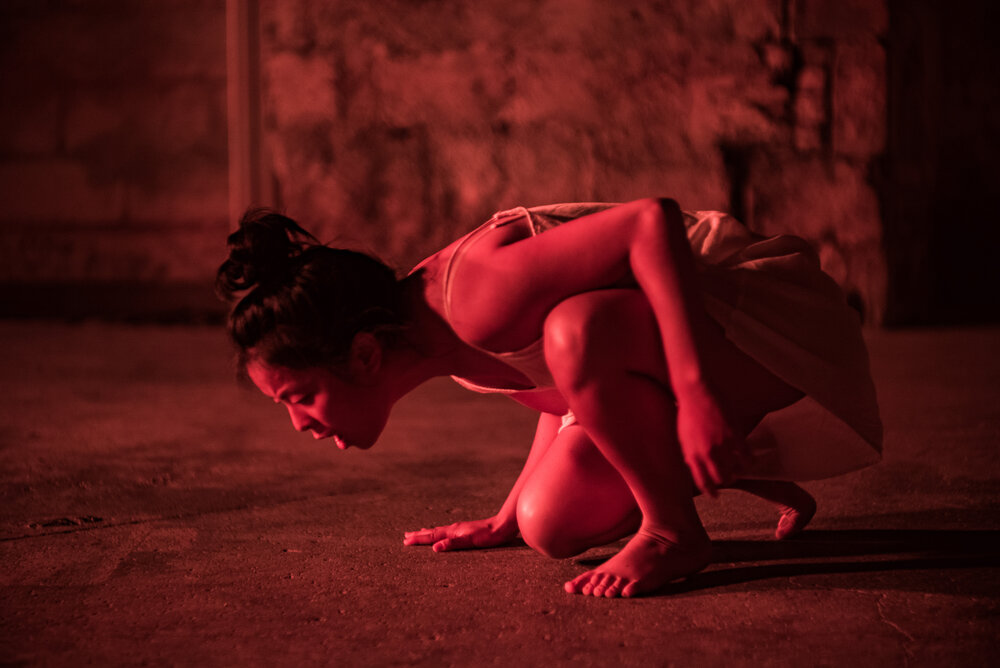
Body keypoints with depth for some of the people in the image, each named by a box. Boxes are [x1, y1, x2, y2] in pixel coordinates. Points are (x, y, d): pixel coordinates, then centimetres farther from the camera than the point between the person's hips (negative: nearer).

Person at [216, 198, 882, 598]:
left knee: (575, 334, -36)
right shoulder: (420, 322, -1)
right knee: (551, 527, 2)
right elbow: (566, 392, 15)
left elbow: (655, 220, -36)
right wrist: (506, 521, 18)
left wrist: (695, 394, -37)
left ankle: (673, 531, -10)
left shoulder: (477, 299, -32)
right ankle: (774, 487, 24)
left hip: (768, 312, -10)